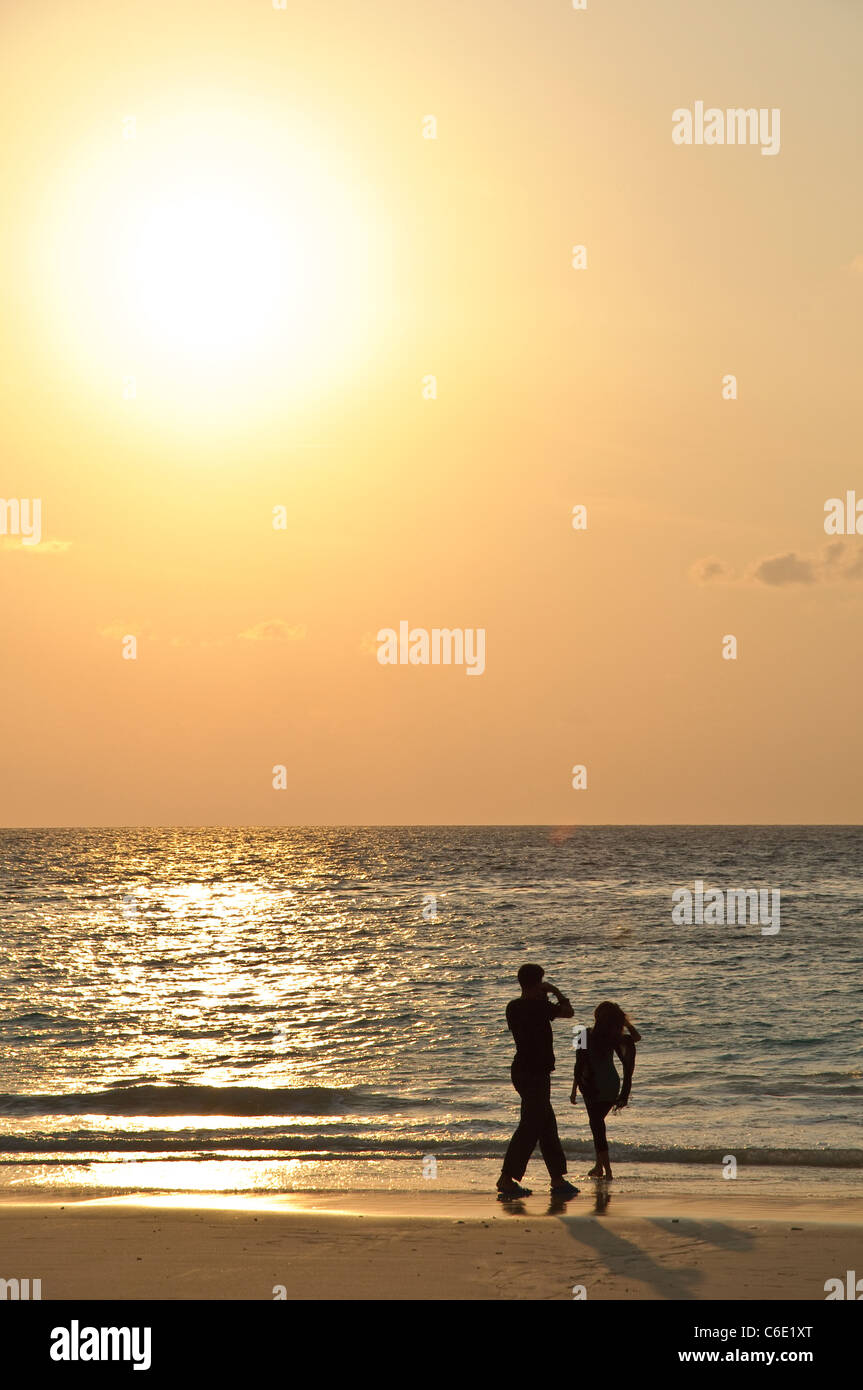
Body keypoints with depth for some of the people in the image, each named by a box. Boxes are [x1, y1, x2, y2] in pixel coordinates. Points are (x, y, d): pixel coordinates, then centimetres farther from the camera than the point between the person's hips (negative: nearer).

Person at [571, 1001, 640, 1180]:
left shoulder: (585, 1035, -11)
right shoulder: (615, 1037, -5)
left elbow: (579, 1064, -10)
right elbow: (636, 1037, 12)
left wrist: (574, 1090, -5)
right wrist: (625, 1021, 2)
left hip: (591, 1084, -3)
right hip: (612, 1085, 3)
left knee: (596, 1124, 3)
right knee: (598, 1122, 19)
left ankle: (607, 1169, -2)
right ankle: (599, 1166, 20)